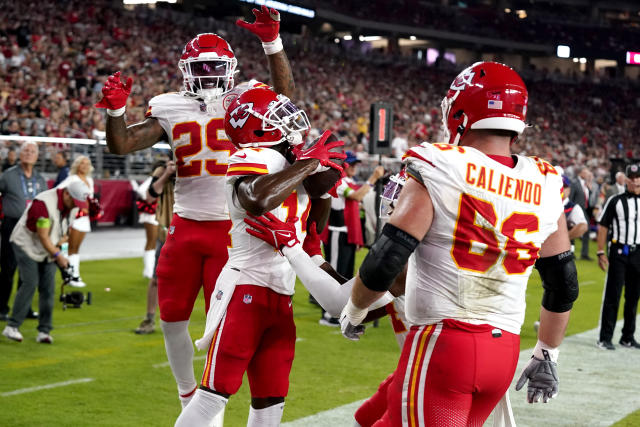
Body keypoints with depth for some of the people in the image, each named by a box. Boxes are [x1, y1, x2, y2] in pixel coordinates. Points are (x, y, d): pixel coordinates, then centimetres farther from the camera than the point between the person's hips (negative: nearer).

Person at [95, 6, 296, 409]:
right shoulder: (170, 109, 5)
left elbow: (285, 91, -20)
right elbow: (121, 145, 3)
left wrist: (272, 42, -33)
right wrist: (116, 108, -16)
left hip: (230, 228, -3)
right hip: (186, 225, 3)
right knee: (173, 319, 9)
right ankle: (188, 397, 30)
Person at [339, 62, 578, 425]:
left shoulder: (437, 176, -10)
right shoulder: (544, 190, 5)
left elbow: (384, 264, -12)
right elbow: (564, 288, 12)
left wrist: (354, 311, 8)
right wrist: (547, 357, 24)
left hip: (443, 342, -6)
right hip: (505, 351, 6)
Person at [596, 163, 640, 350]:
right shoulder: (615, 201, 0)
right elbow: (602, 226, 0)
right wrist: (601, 252, -7)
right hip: (618, 252, -3)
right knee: (612, 296, -4)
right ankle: (605, 338, 0)